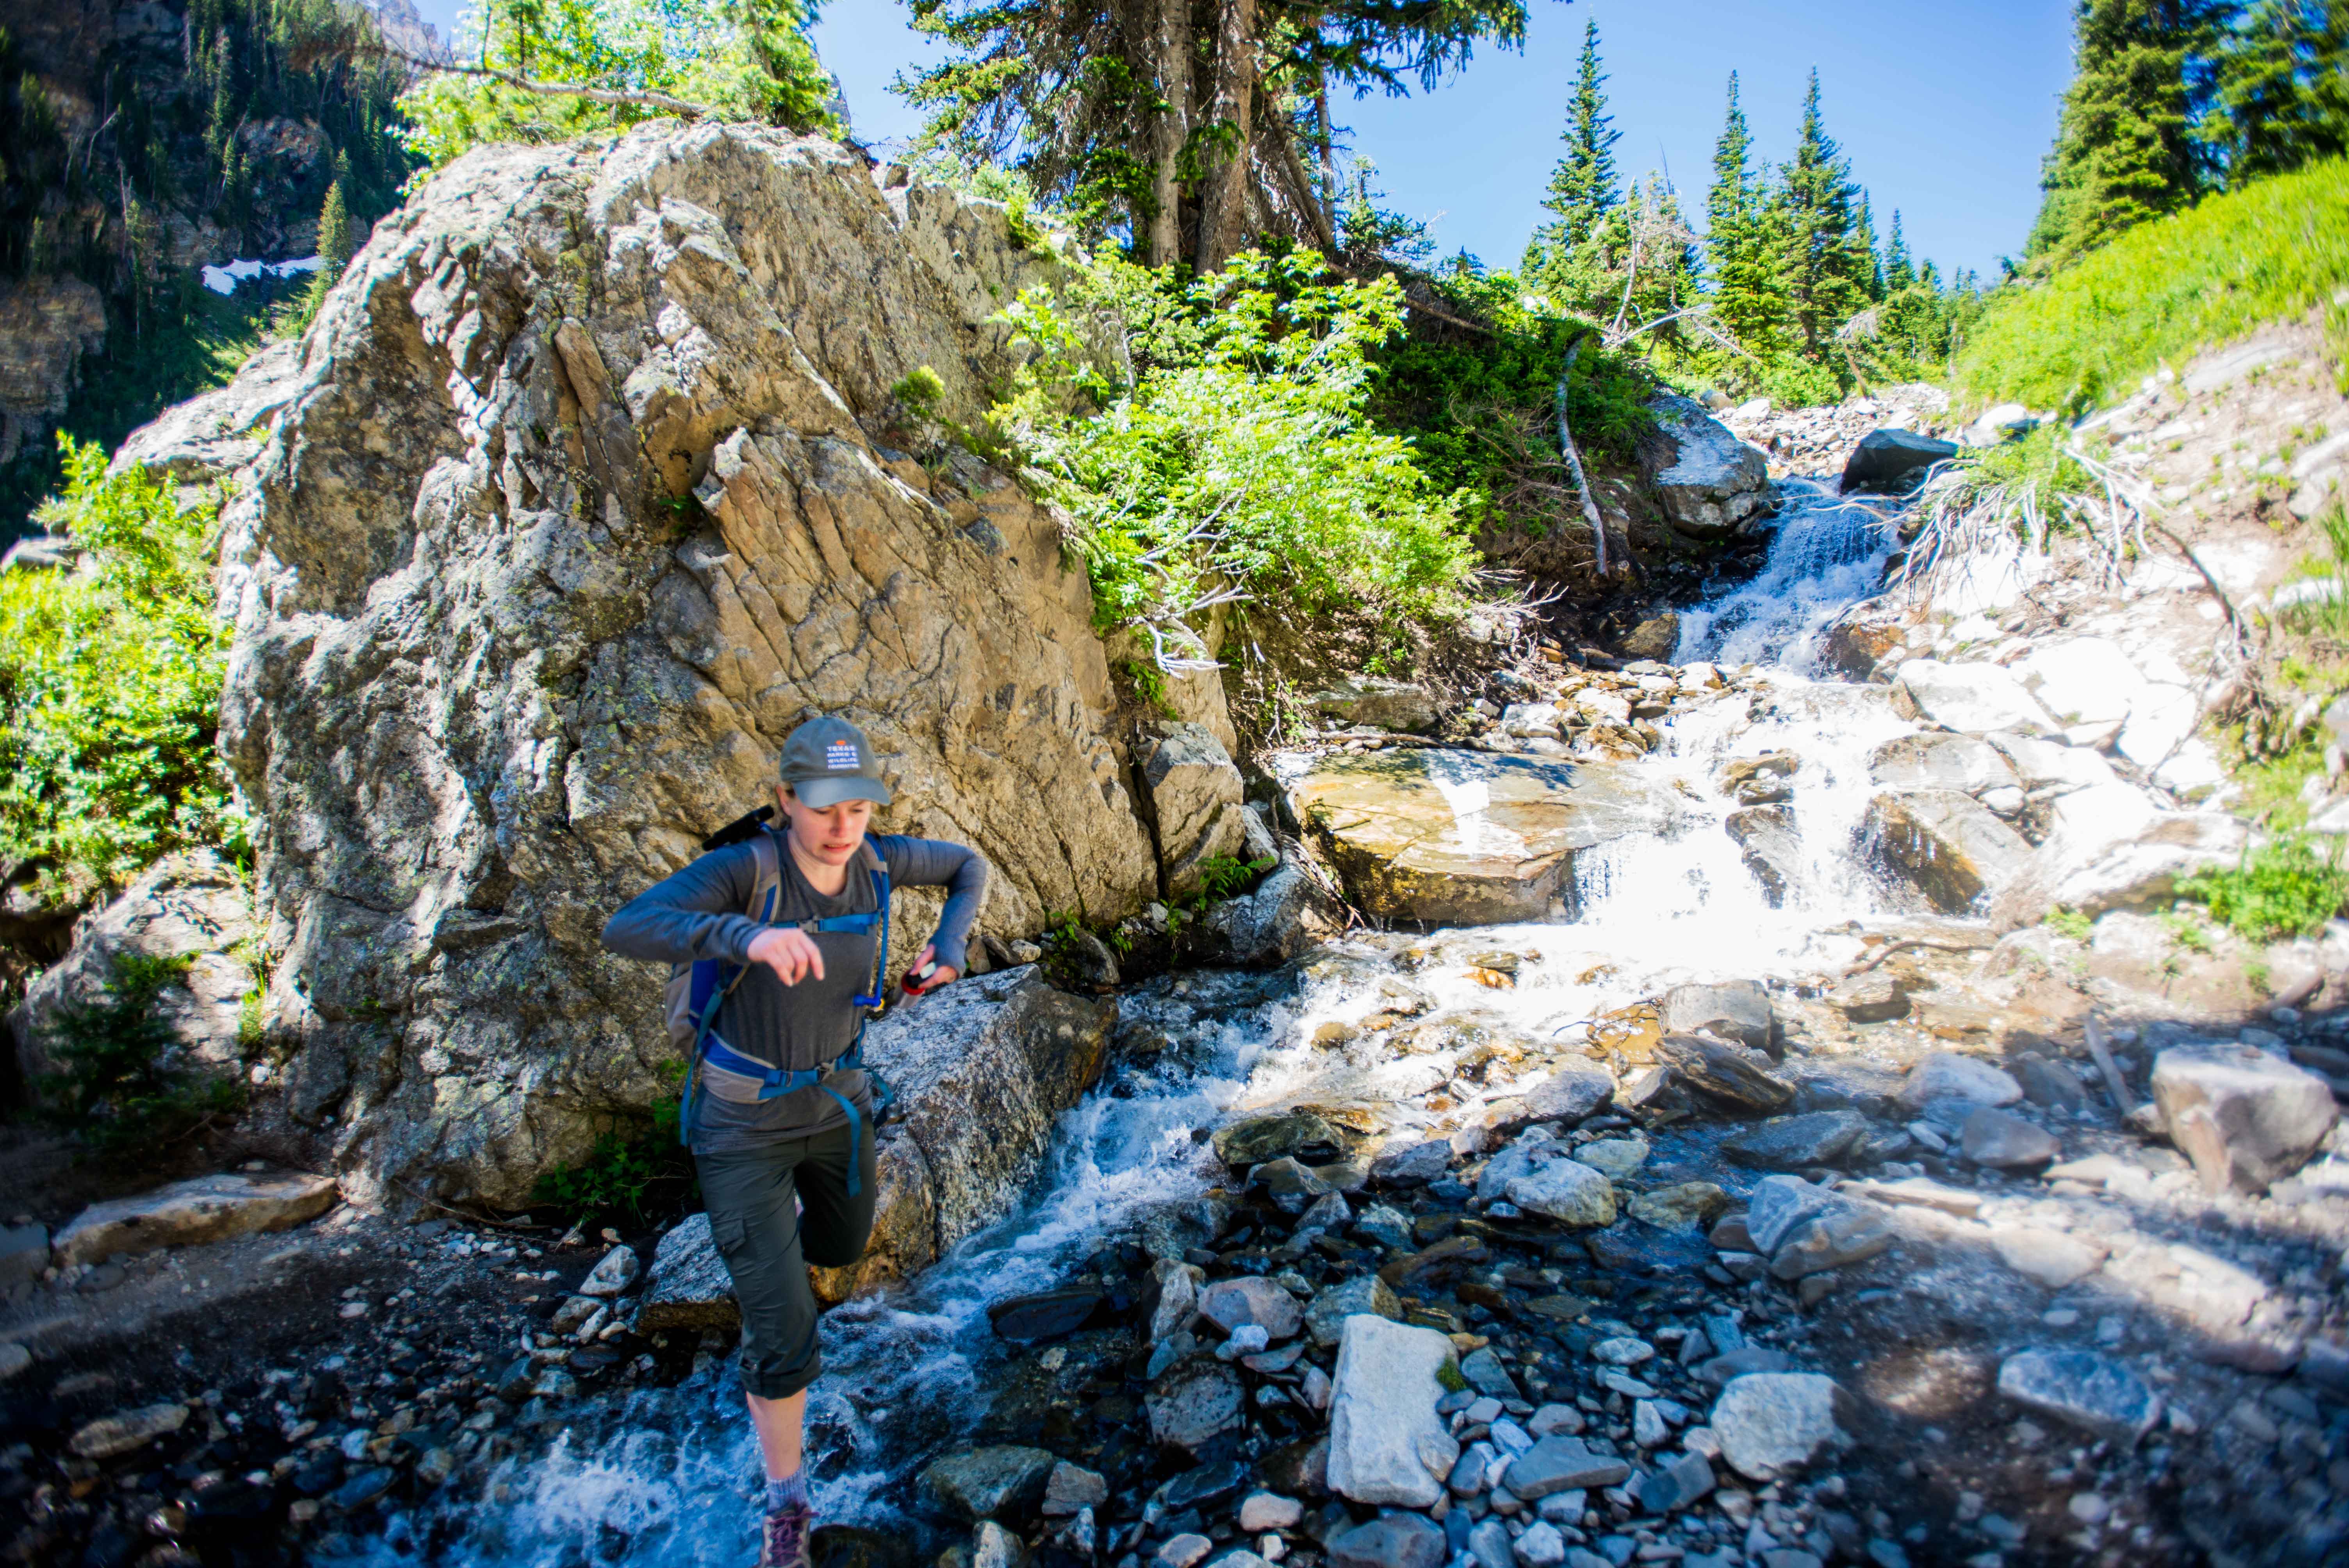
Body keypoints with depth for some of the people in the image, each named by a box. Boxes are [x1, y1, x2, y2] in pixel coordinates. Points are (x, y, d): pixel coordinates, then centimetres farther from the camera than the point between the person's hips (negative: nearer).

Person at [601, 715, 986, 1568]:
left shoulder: (876, 860, -13)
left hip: (836, 1100, 5)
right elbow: (627, 930, -42)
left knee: (842, 1248, 31)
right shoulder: (744, 869, -27)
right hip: (743, 1119, -5)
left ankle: (777, 1222, 67)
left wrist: (951, 941, -14)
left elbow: (967, 866, 5)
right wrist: (745, 934, -59)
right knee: (784, 1337, -4)